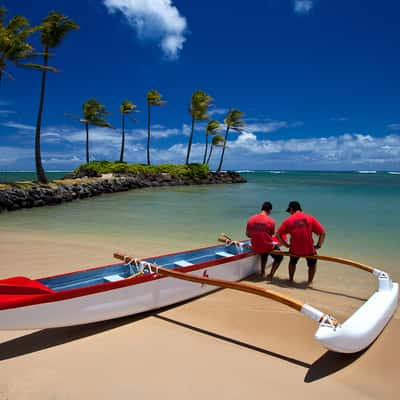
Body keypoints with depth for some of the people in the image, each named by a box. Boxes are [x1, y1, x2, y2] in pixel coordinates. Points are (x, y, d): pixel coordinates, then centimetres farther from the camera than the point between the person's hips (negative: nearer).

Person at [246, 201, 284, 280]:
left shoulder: (251, 219, -6)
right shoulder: (271, 221, -14)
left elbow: (248, 234, 4)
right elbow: (271, 234, 0)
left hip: (255, 248, 4)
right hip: (268, 247, -4)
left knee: (264, 252, 39)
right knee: (279, 257, 25)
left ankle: (262, 272, 39)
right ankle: (271, 274, 10)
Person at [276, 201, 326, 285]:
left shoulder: (288, 220, 0)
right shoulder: (310, 218, 0)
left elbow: (278, 235, -3)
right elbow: (323, 233, -4)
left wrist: (286, 245, 5)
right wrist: (318, 245, 4)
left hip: (295, 250, 1)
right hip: (309, 250, 0)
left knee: (292, 262, 34)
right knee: (312, 264, 31)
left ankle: (291, 279, 42)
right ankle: (310, 281, 29)